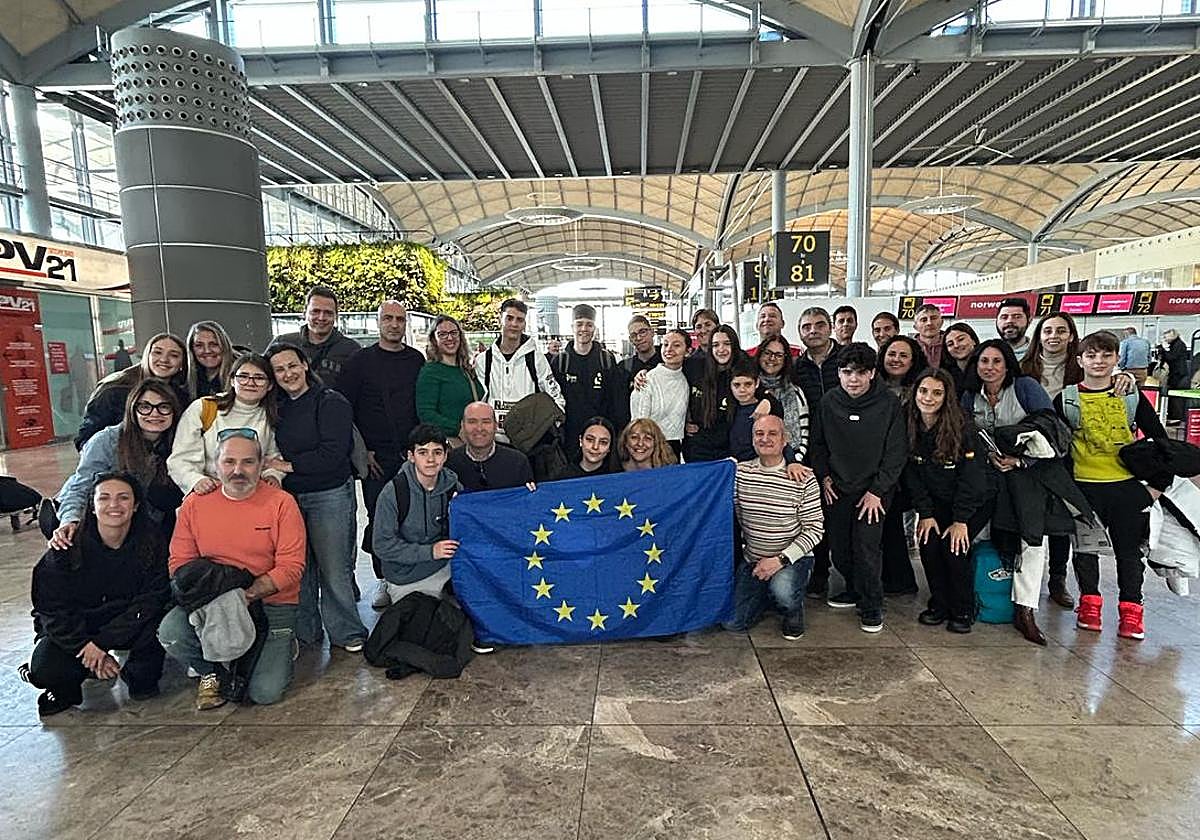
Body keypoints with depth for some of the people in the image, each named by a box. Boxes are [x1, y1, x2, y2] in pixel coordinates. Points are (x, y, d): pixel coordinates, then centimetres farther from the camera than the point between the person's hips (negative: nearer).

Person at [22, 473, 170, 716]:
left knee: (158, 617, -31)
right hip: (74, 628, 0)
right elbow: (53, 609, -12)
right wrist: (85, 647, -21)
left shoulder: (150, 541, -14)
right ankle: (65, 687, 11)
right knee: (44, 670, -27)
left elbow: (153, 597, -17)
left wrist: (102, 642, -23)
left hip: (129, 625, 0)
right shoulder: (69, 545, -14)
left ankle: (140, 675, -1)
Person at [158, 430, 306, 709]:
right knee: (170, 633, -26)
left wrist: (247, 594, -22)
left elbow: (291, 567, -11)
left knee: (265, 692, -15)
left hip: (271, 605, -3)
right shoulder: (195, 503, 2)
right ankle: (210, 672, 8)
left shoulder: (282, 503, -7)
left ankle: (278, 649, 22)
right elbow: (179, 562, 3)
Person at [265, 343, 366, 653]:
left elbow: (332, 454, -17)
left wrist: (287, 465, -11)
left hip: (329, 496, -6)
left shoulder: (331, 402, -9)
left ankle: (347, 633, 14)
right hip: (289, 496, 6)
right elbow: (273, 453, 17)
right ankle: (304, 631, 26)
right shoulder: (279, 408, 12)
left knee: (333, 568, 0)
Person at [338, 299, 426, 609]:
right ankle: (383, 581, 16)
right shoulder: (361, 361, 2)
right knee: (379, 519, 2)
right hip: (375, 457, -2)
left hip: (411, 454, 2)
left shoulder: (416, 360, 10)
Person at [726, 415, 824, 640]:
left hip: (792, 558, -3)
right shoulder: (740, 472, -4)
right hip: (751, 560, 4)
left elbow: (815, 528, -13)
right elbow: (733, 512, 6)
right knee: (733, 622, -1)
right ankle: (768, 592, 28)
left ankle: (794, 610, 3)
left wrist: (781, 559, -20)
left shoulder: (803, 479, -13)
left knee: (782, 589, -35)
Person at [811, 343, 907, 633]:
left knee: (866, 547, -9)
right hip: (836, 488, 4)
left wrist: (877, 491, -11)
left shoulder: (889, 404, -9)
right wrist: (824, 476, 3)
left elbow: (896, 452, -7)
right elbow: (818, 443, 13)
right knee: (838, 548, 8)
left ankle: (871, 606, 10)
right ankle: (854, 589, 33)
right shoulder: (829, 402, 0)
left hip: (873, 490, -3)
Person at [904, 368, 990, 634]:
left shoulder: (961, 428, -18)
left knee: (953, 546, -20)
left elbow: (970, 476, -18)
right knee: (928, 543, -16)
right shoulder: (908, 426, -7)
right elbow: (911, 475, -4)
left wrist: (960, 520, -20)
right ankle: (939, 605, 5)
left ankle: (963, 611, 1)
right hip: (935, 504, 3)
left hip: (973, 504, -3)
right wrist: (925, 513, -9)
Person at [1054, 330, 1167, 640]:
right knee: (1086, 546, 8)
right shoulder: (1066, 400, -1)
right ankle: (1089, 603, 23)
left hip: (1128, 485, 1)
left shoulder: (1132, 396, 3)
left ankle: (1130, 610, 20)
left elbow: (1159, 438, 7)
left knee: (1128, 548, 9)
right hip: (1085, 485, -1)